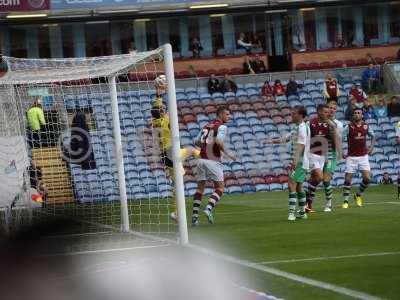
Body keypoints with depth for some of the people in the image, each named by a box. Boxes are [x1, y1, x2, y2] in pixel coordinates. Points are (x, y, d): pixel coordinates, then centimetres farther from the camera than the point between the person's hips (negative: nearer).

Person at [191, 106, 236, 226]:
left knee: (200, 188, 12)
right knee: (219, 189, 4)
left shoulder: (207, 126, 16)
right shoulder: (222, 127, -6)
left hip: (202, 159, 6)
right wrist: (227, 153, -12)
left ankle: (195, 215, 3)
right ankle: (208, 209, -17)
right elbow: (218, 140, -22)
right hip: (213, 161, -6)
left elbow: (197, 142, 17)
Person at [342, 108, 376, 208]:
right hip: (351, 156, -3)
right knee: (348, 179, -4)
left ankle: (358, 195, 17)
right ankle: (345, 201, 5)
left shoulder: (366, 126, 4)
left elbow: (372, 136, 22)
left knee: (367, 178, -7)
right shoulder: (349, 127, -7)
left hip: (363, 156, 3)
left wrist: (371, 147, 11)